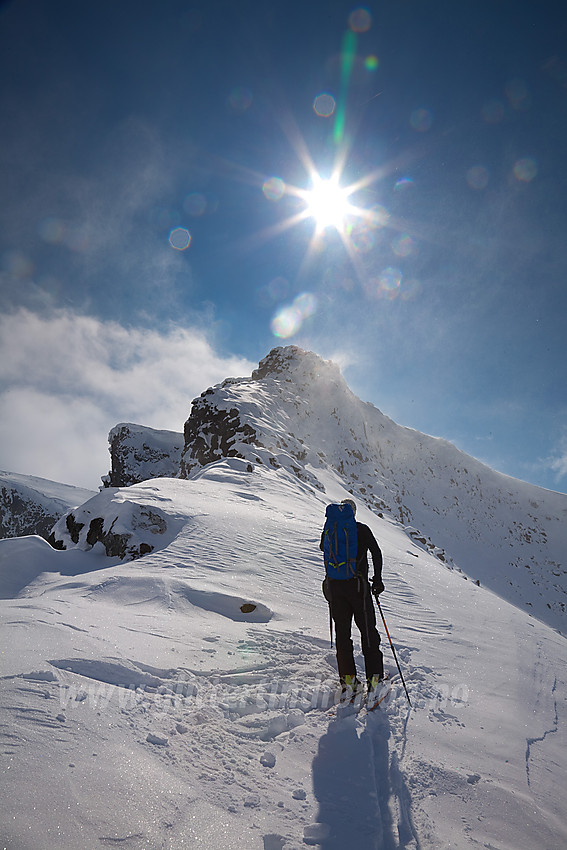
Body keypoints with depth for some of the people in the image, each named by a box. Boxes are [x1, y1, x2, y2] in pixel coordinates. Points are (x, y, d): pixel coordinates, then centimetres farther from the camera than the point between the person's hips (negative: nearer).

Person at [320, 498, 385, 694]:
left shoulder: (329, 530, 6)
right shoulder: (362, 529, -3)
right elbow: (376, 553, -9)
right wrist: (378, 579, 0)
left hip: (334, 587, 3)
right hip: (357, 585, -3)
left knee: (342, 632, 11)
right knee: (368, 631, 6)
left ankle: (347, 677, 8)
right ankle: (374, 677, 3)